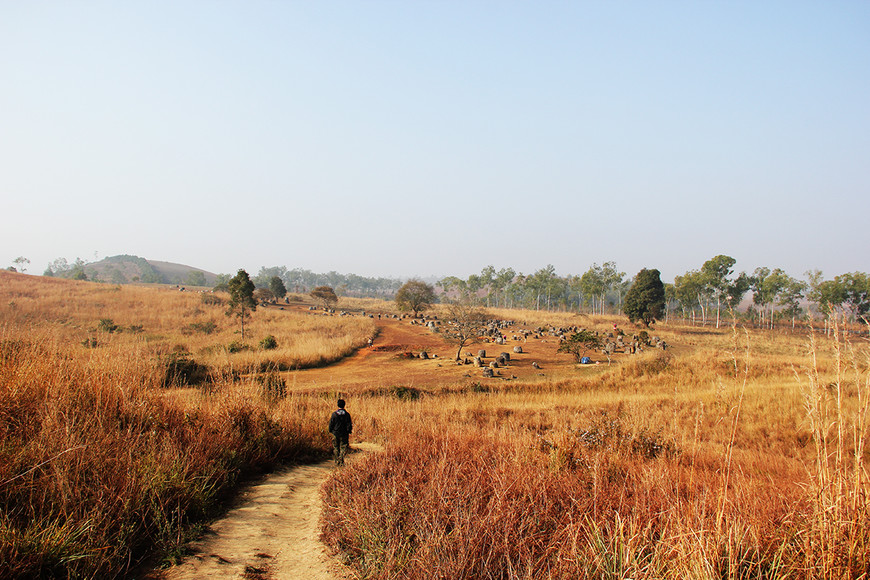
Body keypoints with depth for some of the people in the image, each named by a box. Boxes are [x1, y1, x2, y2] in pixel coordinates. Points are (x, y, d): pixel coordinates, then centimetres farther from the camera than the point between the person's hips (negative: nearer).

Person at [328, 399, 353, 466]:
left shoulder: (334, 414, -5)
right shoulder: (347, 414, -4)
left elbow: (331, 424, -1)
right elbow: (349, 424, -1)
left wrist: (330, 431, 11)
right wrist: (349, 432, 9)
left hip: (335, 433, 0)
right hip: (344, 434, 0)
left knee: (336, 448, 12)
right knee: (343, 448, 5)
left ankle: (337, 461, 13)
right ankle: (341, 461, -9)